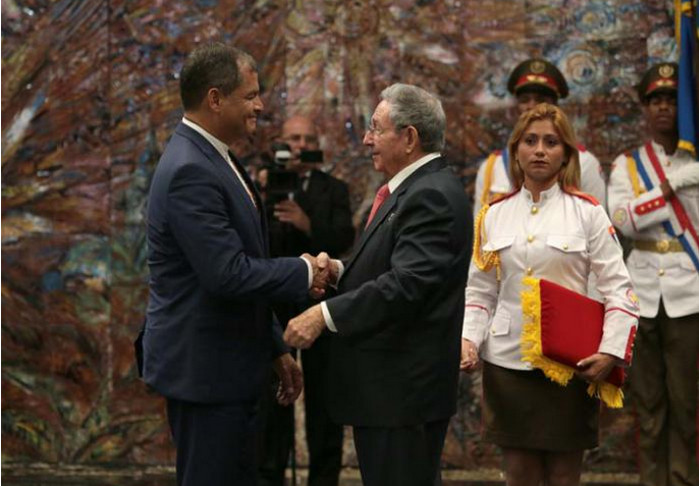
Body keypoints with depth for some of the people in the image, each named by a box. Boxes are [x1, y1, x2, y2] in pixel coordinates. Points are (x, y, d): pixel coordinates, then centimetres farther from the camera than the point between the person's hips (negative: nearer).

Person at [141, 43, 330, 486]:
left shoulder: (214, 160, 12)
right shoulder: (189, 172, -20)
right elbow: (228, 275, -26)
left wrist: (276, 349, 19)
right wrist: (304, 273, -11)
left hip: (226, 366, 10)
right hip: (203, 370, -10)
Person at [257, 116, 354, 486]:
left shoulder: (334, 190, 7)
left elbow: (344, 239, -9)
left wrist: (309, 225, -28)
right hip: (273, 304, 0)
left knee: (322, 395, 5)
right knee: (272, 395, 3)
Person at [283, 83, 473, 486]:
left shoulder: (432, 195, -17)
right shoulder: (416, 188, 15)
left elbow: (407, 283, -27)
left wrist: (325, 314, -27)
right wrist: (341, 272, 3)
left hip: (404, 389, -11)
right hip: (388, 383, 11)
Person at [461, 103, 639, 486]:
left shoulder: (587, 212, 0)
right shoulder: (494, 215, 8)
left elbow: (618, 288, -3)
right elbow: (479, 290, 10)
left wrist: (611, 352, -13)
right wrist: (468, 338, -6)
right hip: (507, 360, 2)